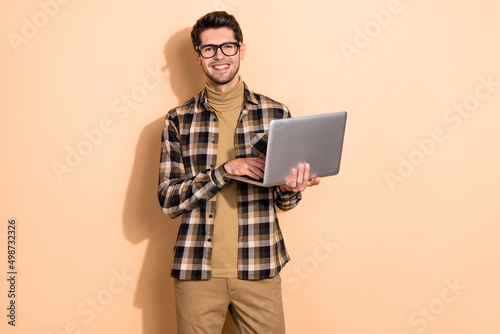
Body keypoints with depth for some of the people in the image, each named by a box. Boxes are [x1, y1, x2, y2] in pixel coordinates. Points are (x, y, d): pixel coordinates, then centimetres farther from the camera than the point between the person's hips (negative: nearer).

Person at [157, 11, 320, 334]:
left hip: (259, 269, 0)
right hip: (196, 269, 0)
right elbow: (168, 200, -5)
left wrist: (290, 190, -16)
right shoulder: (179, 120, 1)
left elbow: (283, 201, 8)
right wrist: (226, 169, -17)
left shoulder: (276, 113, 1)